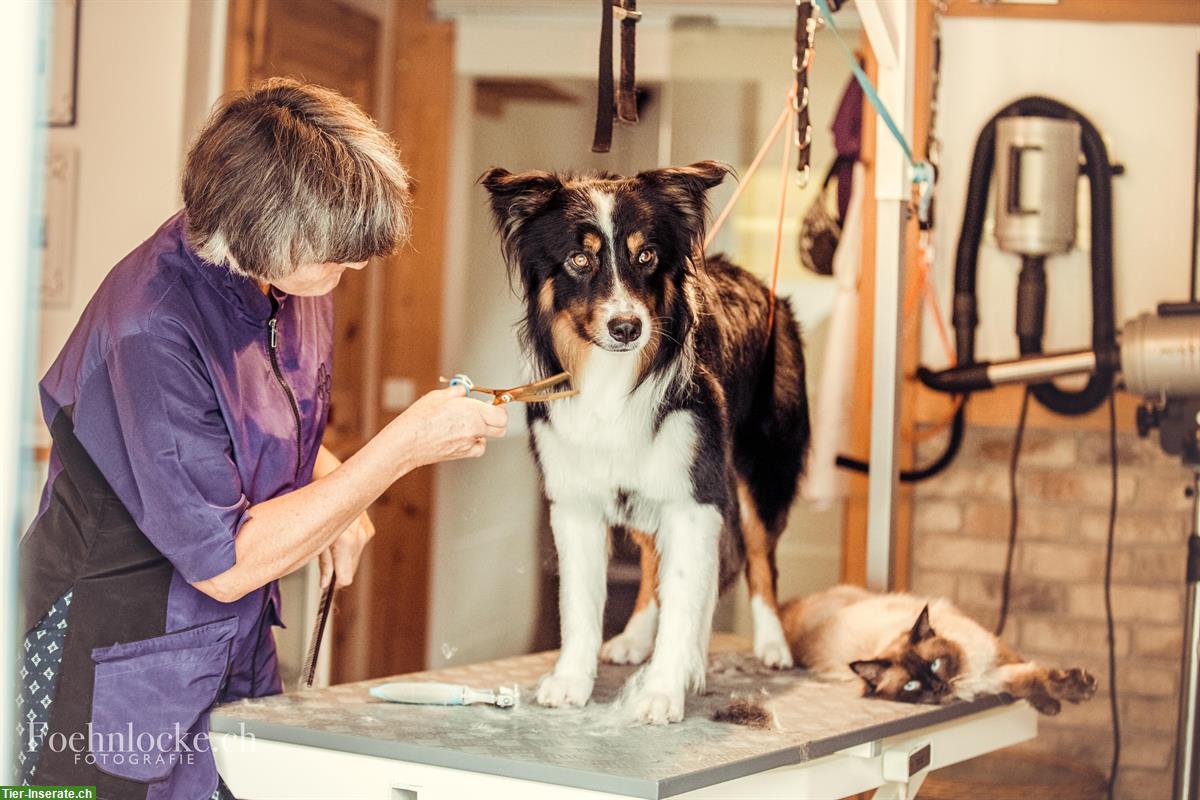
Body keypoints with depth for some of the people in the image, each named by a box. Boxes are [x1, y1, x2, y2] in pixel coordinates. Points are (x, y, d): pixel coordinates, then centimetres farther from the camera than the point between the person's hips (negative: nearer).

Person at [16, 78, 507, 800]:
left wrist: (331, 490, -1)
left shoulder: (293, 280, -1)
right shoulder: (152, 329, -27)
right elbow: (224, 562, -25)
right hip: (116, 680, -7)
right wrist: (403, 448, -24)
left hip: (238, 659, 7)